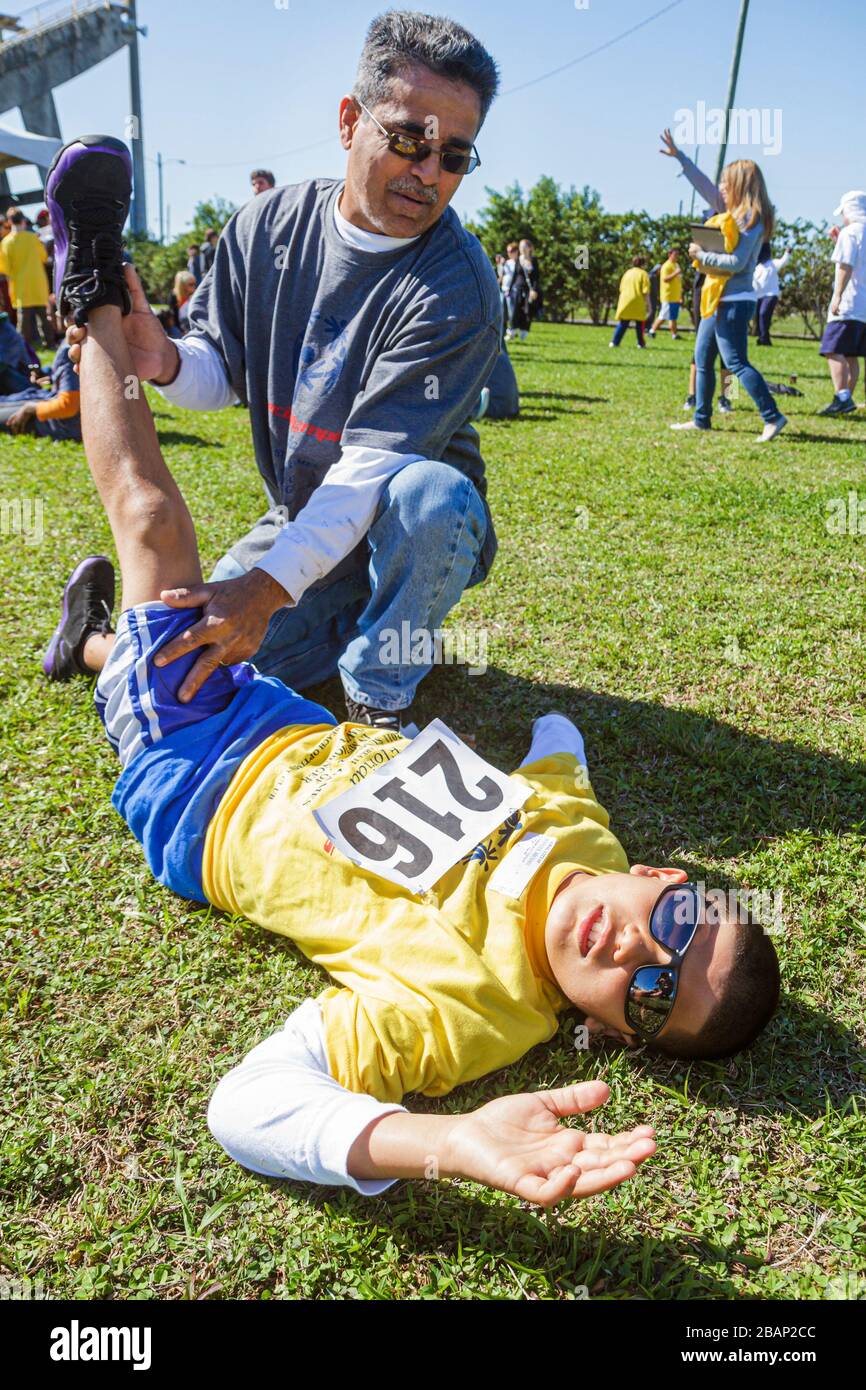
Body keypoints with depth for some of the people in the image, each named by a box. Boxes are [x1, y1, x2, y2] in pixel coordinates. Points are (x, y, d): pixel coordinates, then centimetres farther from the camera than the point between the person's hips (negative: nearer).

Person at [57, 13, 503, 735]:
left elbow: (373, 459, -28)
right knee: (176, 681, -10)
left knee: (432, 497, -40)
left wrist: (270, 583, -38)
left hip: (405, 532, -3)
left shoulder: (457, 287, -20)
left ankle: (379, 689, -12)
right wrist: (167, 362, -20)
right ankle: (342, 626, 15)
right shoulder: (267, 226, -2)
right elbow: (223, 372, 6)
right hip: (301, 520, 4)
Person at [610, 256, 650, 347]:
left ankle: (615, 342, -1)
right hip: (638, 303, -4)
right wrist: (648, 305, -4)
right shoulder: (643, 274, -2)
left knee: (622, 324, 8)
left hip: (625, 301, 4)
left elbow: (621, 289, 16)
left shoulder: (627, 272, 14)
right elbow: (645, 292, -8)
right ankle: (641, 343, 12)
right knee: (639, 323, 9)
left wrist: (619, 303, 22)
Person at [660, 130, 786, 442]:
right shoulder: (732, 212, 13)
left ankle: (773, 417, -11)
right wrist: (679, 156, 20)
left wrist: (701, 255, -13)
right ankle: (701, 419, 18)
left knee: (736, 363, -12)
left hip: (733, 302, -10)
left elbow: (736, 262, -21)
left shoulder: (750, 219, -13)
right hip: (718, 300, 10)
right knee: (702, 359, 12)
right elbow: (704, 185, 19)